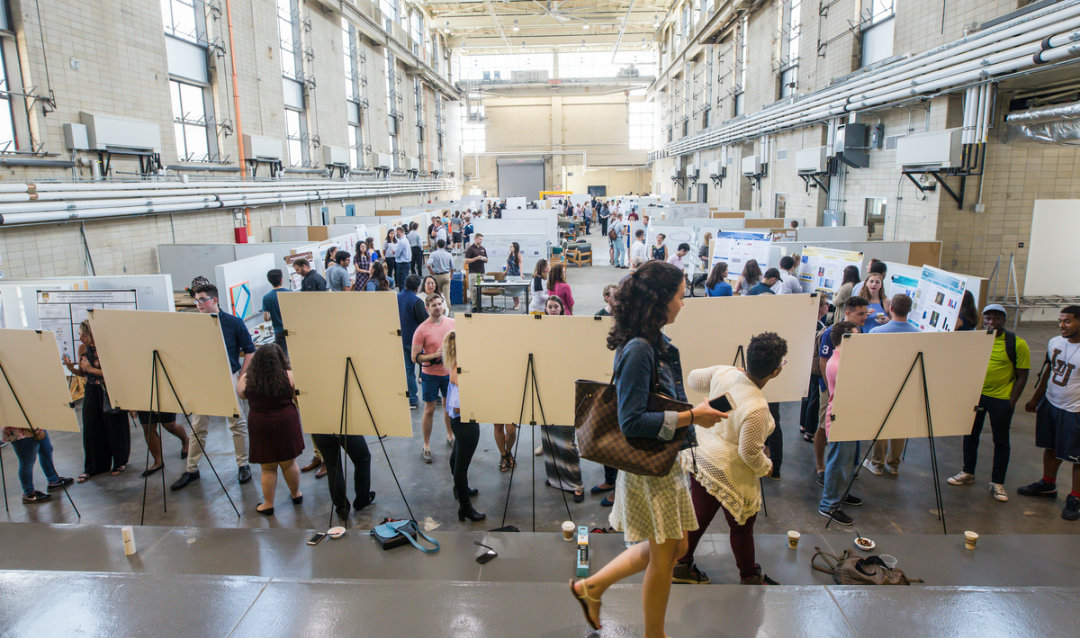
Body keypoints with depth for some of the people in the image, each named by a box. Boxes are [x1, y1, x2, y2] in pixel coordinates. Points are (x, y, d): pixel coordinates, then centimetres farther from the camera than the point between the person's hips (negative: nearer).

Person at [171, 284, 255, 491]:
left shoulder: (233, 322, -4)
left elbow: (249, 351, -1)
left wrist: (241, 377, -6)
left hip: (229, 378, -3)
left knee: (237, 423, 5)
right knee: (198, 426, 9)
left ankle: (243, 465, 18)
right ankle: (191, 469, 21)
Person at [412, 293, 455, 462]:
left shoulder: (452, 323, -2)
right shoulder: (422, 330, -15)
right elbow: (415, 357, -15)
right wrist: (434, 355, -27)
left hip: (449, 372, 4)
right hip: (430, 374, -4)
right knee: (429, 410, 4)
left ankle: (450, 435, 40)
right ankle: (426, 446, 17)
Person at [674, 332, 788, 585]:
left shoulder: (723, 373, -10)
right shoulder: (757, 408, -30)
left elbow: (693, 379, 8)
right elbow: (750, 453, -23)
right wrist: (767, 467, -3)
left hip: (700, 456, 7)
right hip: (727, 472, -7)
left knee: (699, 516, 21)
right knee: (742, 525, 17)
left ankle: (681, 566, 36)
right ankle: (750, 576, 39)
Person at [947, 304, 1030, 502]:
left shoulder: (1017, 344, -9)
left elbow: (1022, 376, -6)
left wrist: (1012, 402, -10)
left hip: (1001, 399, -3)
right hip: (975, 395, 3)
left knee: (1001, 441, 8)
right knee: (970, 435, 13)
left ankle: (997, 483, 20)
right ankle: (968, 473, 30)